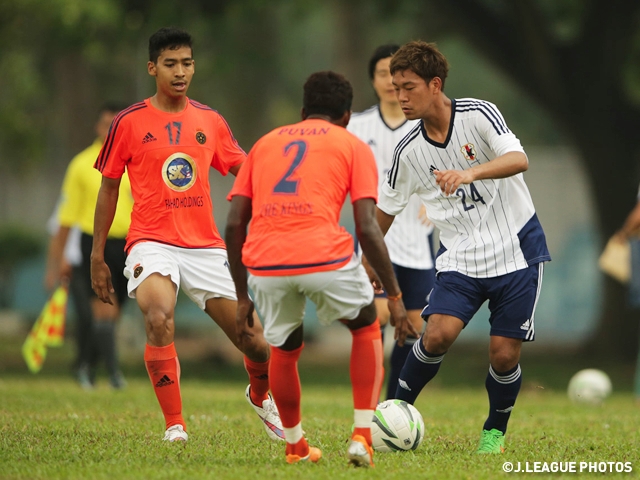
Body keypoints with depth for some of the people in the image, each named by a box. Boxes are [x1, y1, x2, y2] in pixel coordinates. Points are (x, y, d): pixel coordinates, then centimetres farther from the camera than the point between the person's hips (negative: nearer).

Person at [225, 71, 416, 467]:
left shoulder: (265, 144, 25)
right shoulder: (352, 147, 15)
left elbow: (234, 224, 17)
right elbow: (367, 229, 3)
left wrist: (243, 297, 24)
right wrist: (395, 296, 8)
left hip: (265, 265, 3)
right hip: (325, 256, -3)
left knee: (285, 349, 30)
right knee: (366, 328, 25)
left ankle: (295, 445, 37)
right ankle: (362, 435, 14)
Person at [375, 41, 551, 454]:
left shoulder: (479, 115, -13)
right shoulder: (410, 152, -2)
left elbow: (519, 160, -28)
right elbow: (387, 208, 13)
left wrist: (470, 173, -45)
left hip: (515, 249, -2)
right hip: (460, 257, 2)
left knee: (504, 354, -5)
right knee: (438, 335, -20)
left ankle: (496, 430, 21)